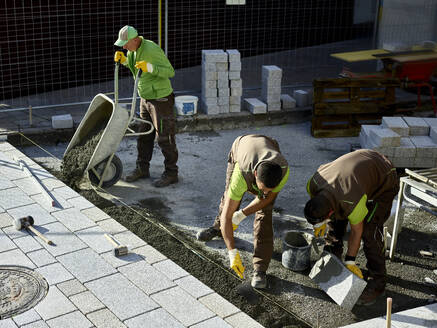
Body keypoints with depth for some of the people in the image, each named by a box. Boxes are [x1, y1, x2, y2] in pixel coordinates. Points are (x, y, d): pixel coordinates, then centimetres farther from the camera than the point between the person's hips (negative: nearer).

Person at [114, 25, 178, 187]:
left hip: (161, 99, -9)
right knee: (143, 135, 15)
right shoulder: (134, 50, 4)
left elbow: (170, 71, -22)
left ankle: (171, 173, 9)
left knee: (164, 137, -1)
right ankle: (142, 169, 28)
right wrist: (124, 60, 3)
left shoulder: (152, 49, -23)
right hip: (145, 98, 9)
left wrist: (150, 67, -35)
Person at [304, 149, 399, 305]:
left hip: (384, 180, -7)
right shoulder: (312, 185, -23)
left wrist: (350, 261, -10)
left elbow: (356, 232, -22)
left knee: (369, 230, -17)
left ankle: (376, 284, -8)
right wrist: (322, 223, 11)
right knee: (335, 221, 4)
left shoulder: (353, 204, -40)